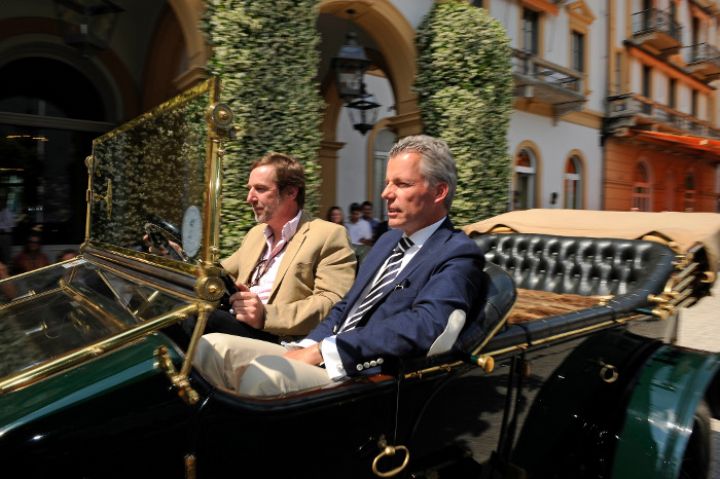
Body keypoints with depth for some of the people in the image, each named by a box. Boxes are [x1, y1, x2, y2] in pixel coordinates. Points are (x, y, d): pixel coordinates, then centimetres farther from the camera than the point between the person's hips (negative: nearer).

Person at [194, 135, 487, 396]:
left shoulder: (458, 256, -6)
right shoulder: (389, 240, 21)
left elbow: (422, 327, -23)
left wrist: (322, 350, -20)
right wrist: (305, 348, 1)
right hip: (323, 358, 8)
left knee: (264, 372, -31)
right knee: (211, 346, -6)